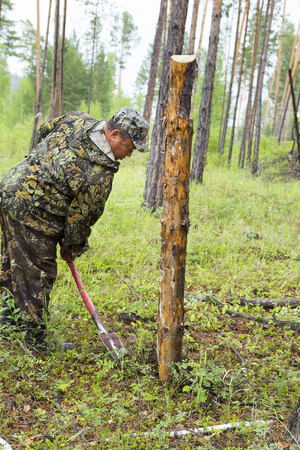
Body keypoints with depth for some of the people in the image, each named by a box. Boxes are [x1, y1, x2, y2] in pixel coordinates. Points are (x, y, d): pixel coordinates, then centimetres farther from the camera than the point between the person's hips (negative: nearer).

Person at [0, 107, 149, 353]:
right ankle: (36, 343, 18)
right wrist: (73, 247, 7)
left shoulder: (76, 120, 0)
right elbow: (81, 217, -11)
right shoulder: (99, 177, -21)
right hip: (32, 215, -10)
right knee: (37, 276, 4)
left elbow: (42, 132, 17)